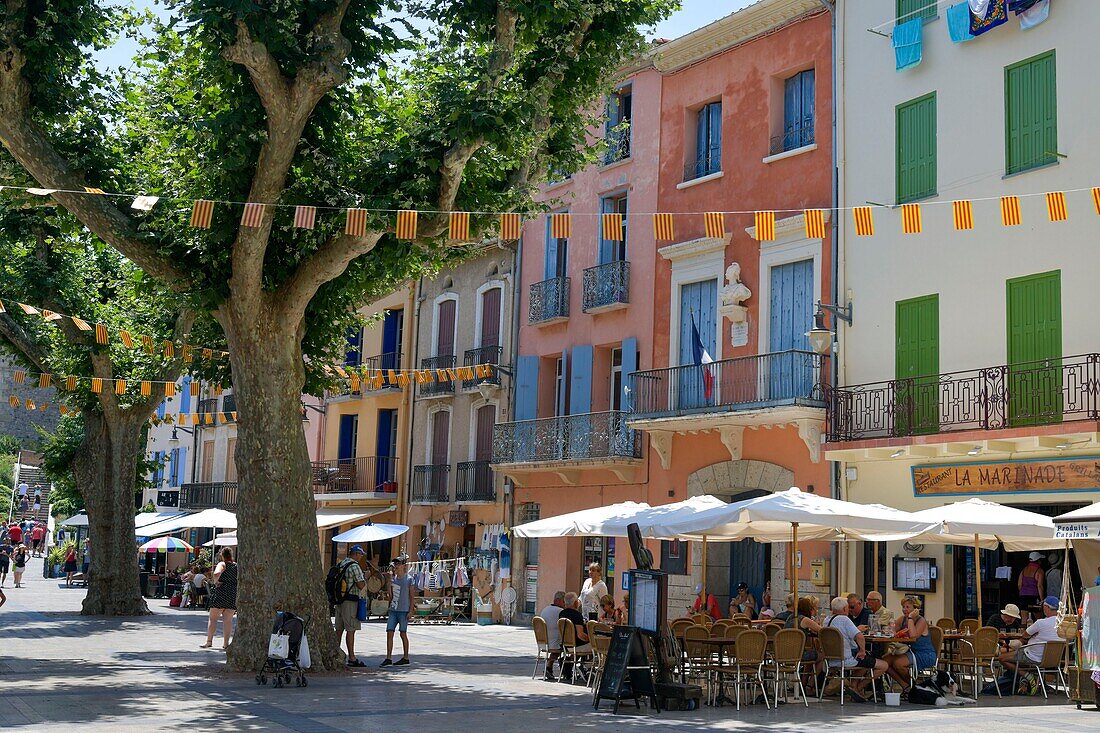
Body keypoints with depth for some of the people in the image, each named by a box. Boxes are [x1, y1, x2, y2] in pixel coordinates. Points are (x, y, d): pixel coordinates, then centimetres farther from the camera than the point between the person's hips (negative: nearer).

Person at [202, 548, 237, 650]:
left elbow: (216, 574, -26)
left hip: (221, 593, -4)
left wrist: (216, 581, -10)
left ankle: (209, 641, 4)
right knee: (228, 620, 5)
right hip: (233, 596, 4)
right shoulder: (237, 566, 8)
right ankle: (226, 643, 2)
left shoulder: (222, 564, -6)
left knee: (213, 618, 6)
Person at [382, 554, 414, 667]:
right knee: (389, 633, -2)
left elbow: (411, 596, -4)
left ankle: (406, 658, 14)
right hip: (393, 610, 5)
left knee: (403, 634, 2)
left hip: (403, 611, -5)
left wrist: (410, 611, -8)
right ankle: (388, 658, -1)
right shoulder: (393, 579, 11)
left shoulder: (409, 579, -4)